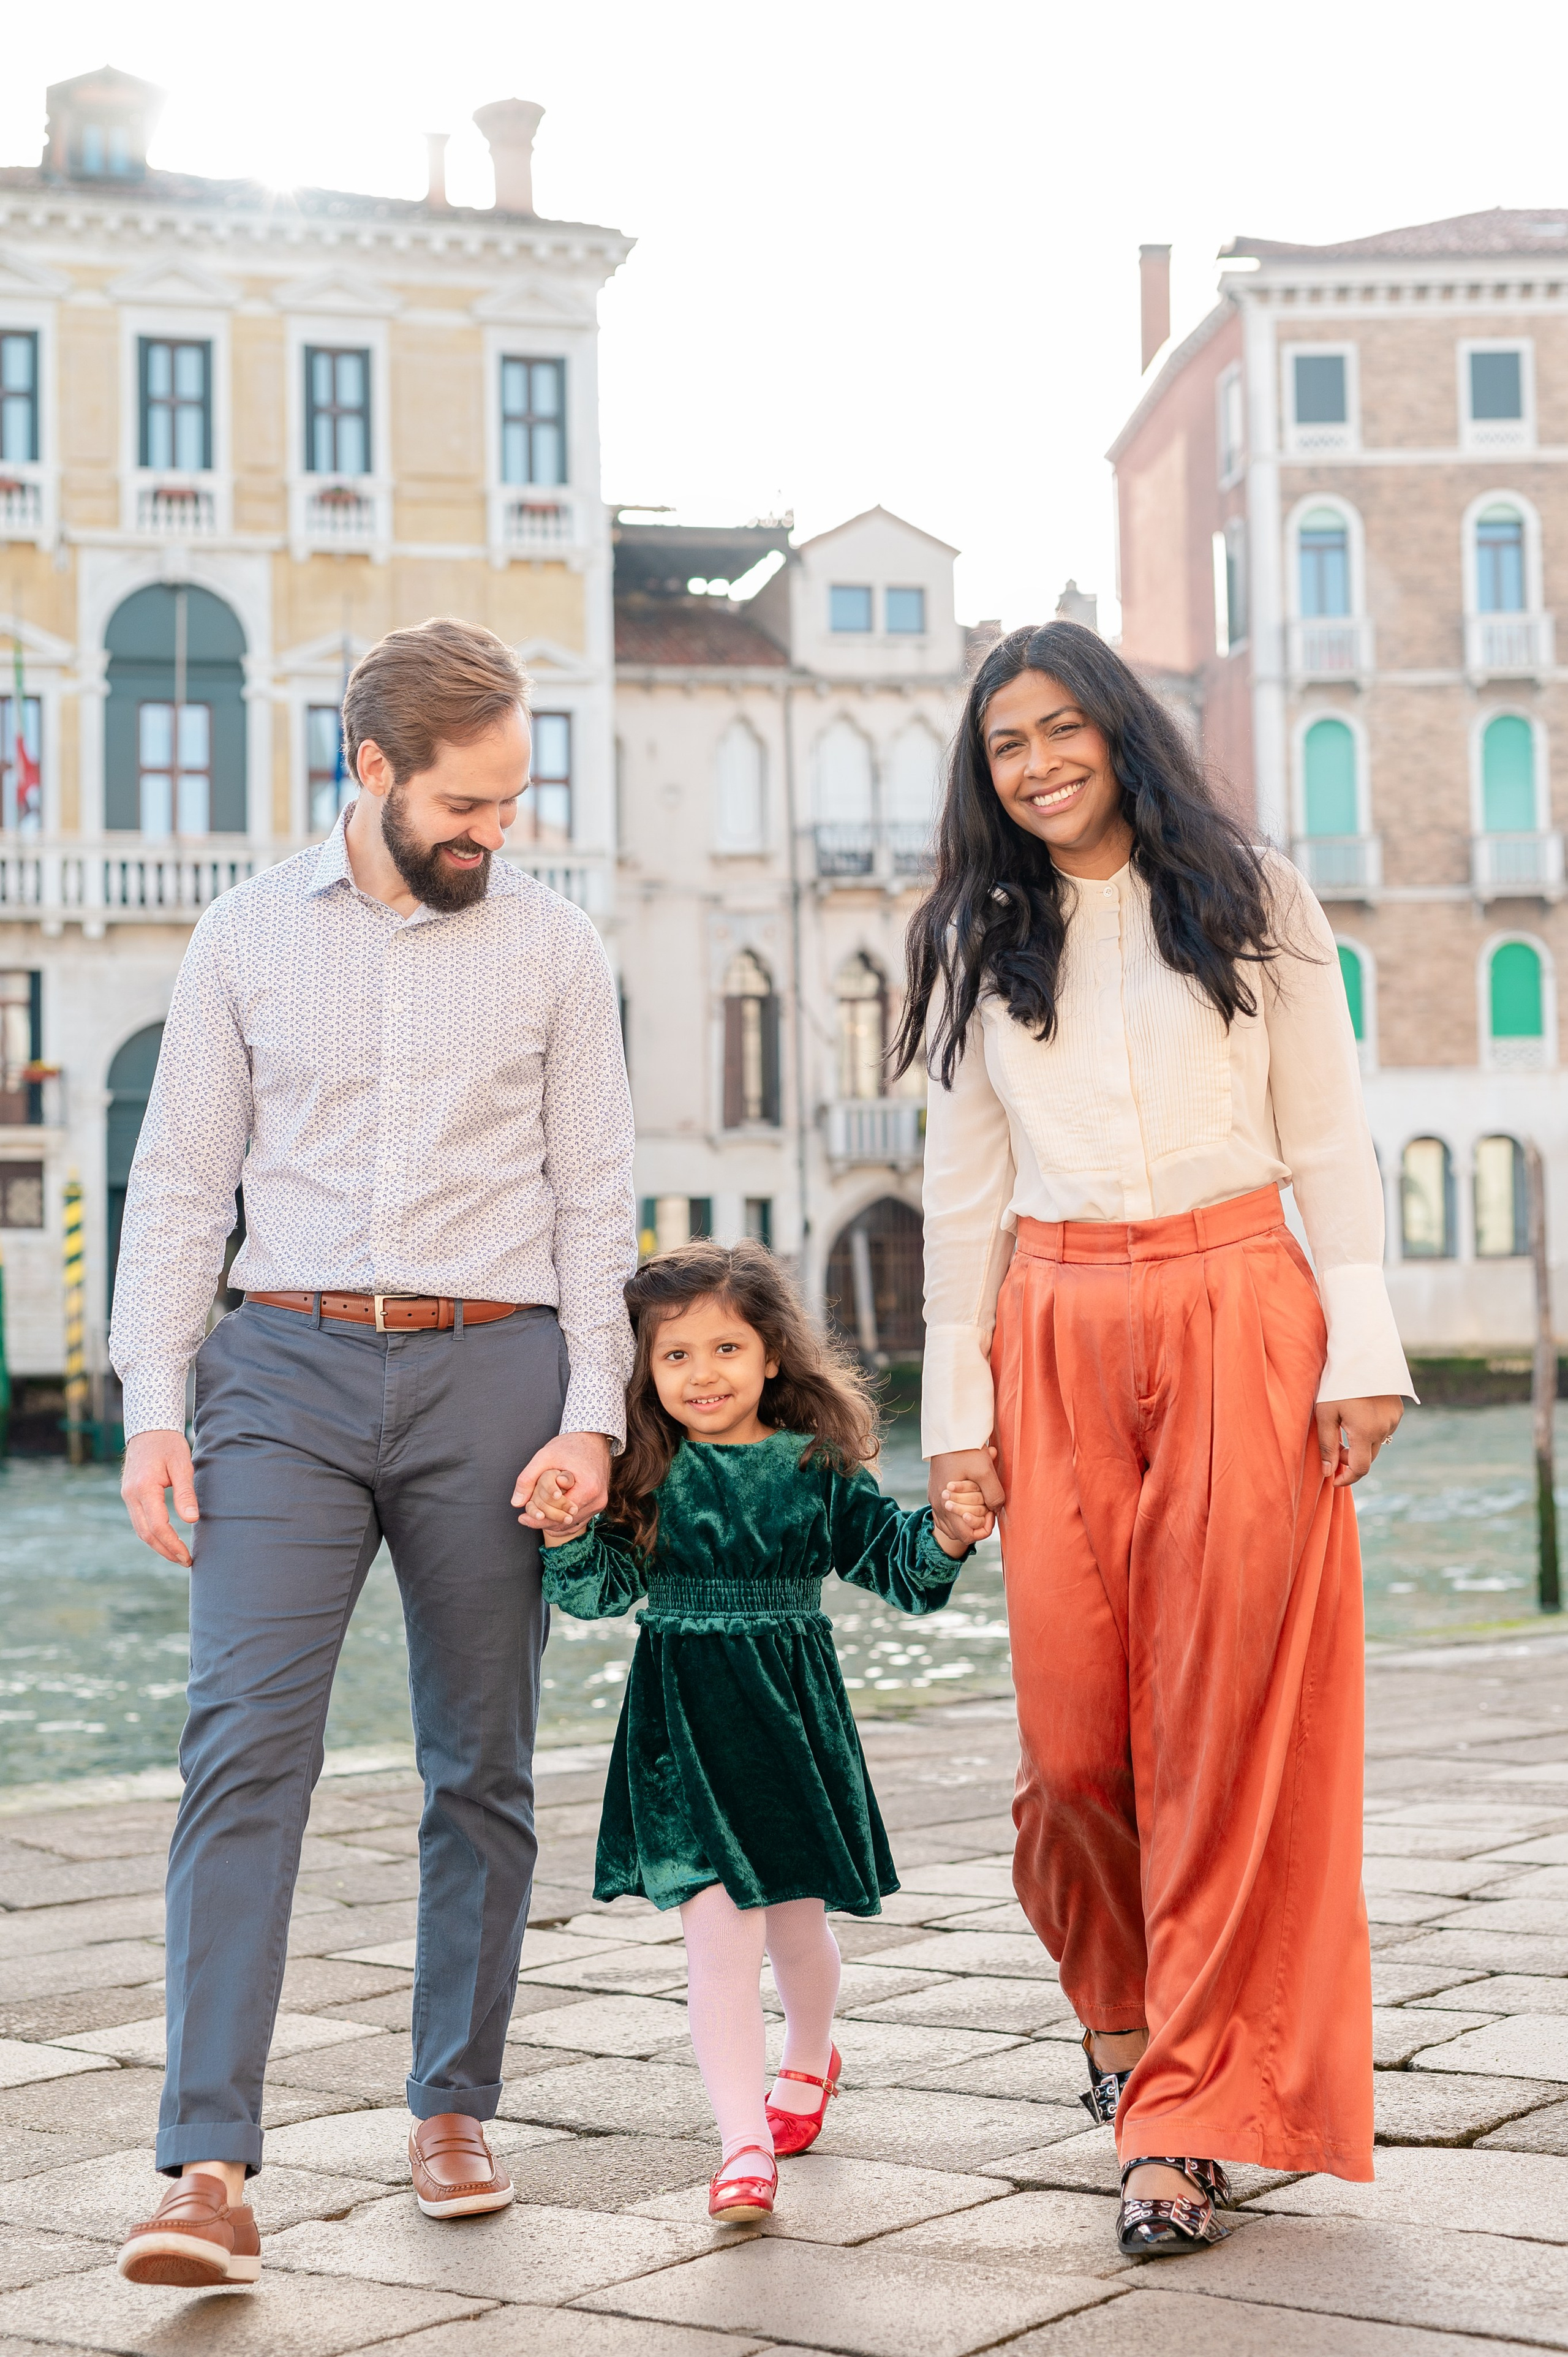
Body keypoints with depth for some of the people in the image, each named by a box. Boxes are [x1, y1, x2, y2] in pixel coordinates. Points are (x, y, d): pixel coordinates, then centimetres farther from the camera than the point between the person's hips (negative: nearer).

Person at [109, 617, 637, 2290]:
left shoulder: (555, 951, 7)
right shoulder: (247, 935, 7)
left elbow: (594, 1201, 6)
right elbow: (179, 1188, 7)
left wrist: (593, 1416, -4)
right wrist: (154, 1410, -2)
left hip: (491, 1368, 1)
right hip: (287, 1364, 0)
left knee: (480, 1763, 7)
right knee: (244, 1744, -12)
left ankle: (453, 2107, 22)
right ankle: (208, 2167, -12)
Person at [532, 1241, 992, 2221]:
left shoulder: (817, 1469, 0)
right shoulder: (645, 1477, -3)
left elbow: (893, 1562, 4)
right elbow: (605, 1590, -7)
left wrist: (947, 1537, -15)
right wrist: (567, 1540, -25)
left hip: (793, 1713, 2)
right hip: (682, 1726, -1)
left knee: (796, 1919, 16)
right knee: (717, 1928, -9)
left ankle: (809, 2060, 46)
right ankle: (745, 2142, -5)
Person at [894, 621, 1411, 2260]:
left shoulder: (1253, 902, 8)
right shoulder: (979, 943, 14)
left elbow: (1329, 1144, 5)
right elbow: (962, 1190, 11)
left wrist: (1361, 1349, -4)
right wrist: (956, 1409, 5)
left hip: (1239, 1324, -2)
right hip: (1059, 1341, 2)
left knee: (1223, 1722, -4)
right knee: (1073, 1724, -3)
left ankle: (1189, 2109, 5)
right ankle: (1123, 2005, 27)